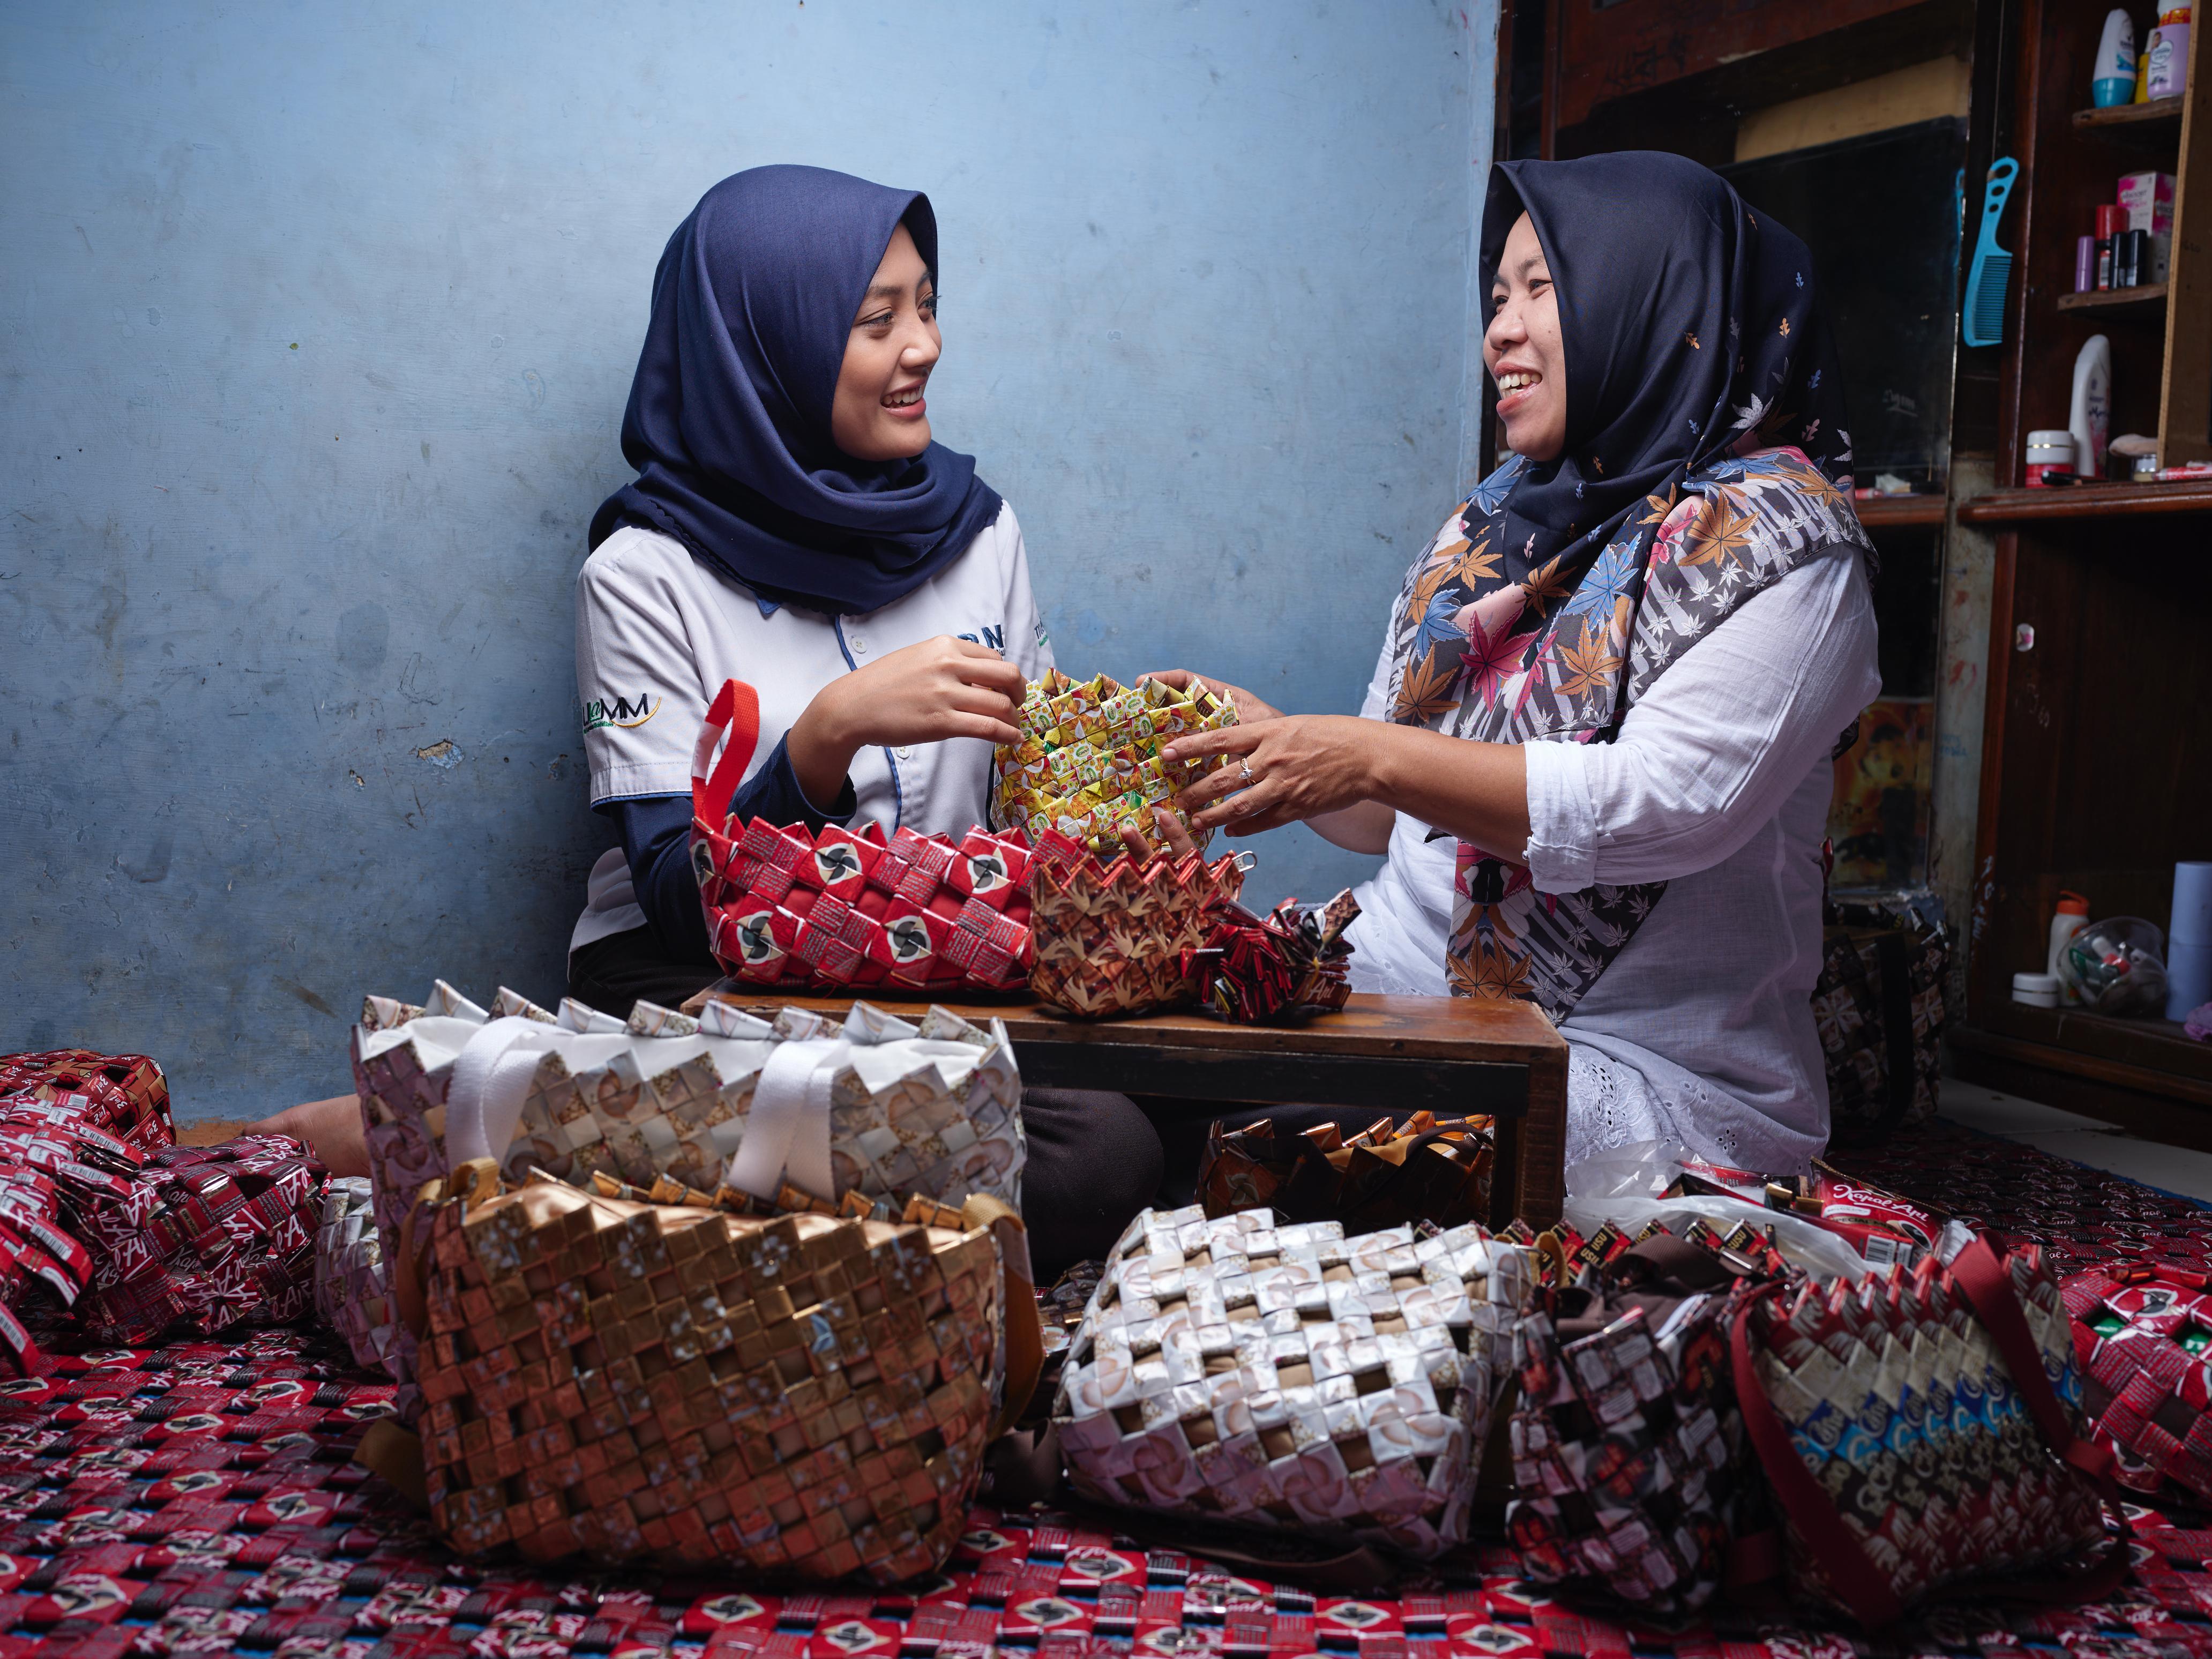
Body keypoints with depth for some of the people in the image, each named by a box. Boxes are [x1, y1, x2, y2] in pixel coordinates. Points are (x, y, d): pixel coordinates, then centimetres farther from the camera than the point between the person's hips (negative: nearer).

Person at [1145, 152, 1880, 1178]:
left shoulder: (1774, 533, -4)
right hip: (1407, 989, 6)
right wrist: (1274, 743, -3)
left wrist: (1377, 758, -25)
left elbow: (1670, 806, -20)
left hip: (1647, 1070, -6)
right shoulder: (1488, 527, 16)